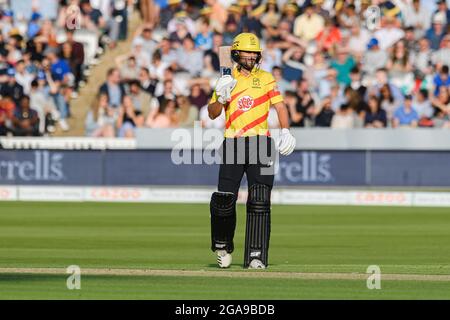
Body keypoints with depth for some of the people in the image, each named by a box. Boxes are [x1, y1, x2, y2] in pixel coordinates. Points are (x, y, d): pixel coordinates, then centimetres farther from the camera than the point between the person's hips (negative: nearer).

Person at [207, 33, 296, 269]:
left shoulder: (265, 78, 10)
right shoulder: (227, 80, 12)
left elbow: (279, 106, 4)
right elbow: (213, 114, 9)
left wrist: (285, 131, -12)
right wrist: (222, 97, -11)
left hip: (260, 144, 0)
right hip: (233, 144, 1)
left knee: (259, 201, -8)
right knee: (225, 199, -6)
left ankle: (256, 256, -8)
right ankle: (222, 247, 18)